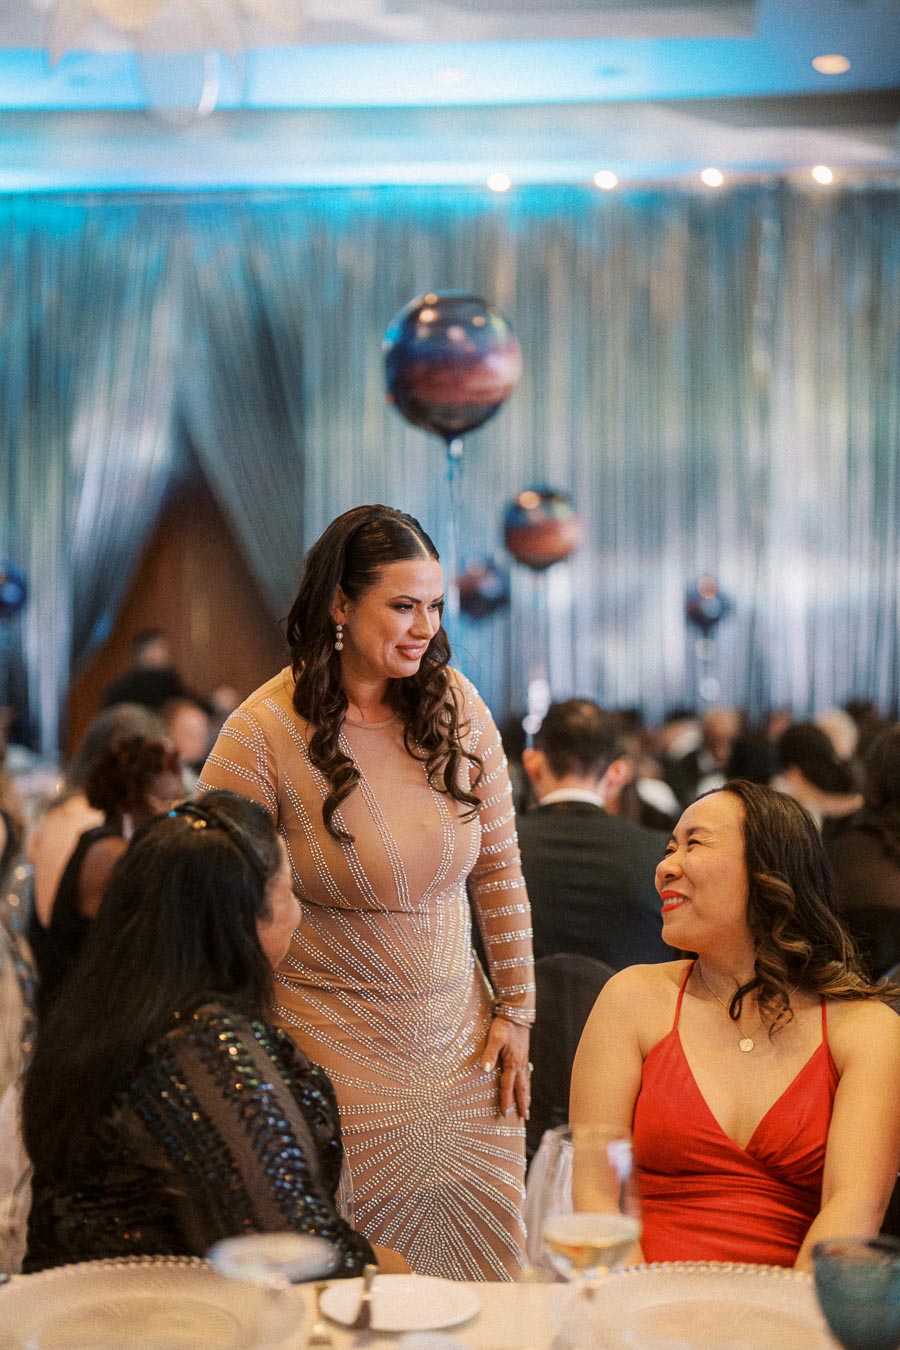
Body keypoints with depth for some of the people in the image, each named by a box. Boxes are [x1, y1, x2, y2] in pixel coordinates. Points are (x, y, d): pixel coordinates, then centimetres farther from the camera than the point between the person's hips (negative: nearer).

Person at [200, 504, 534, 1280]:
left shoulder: (455, 705, -2)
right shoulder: (264, 733, -14)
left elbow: (499, 868, 5)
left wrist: (514, 1009, 5)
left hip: (458, 1036, 4)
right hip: (334, 1039, -4)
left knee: (482, 1256, 10)